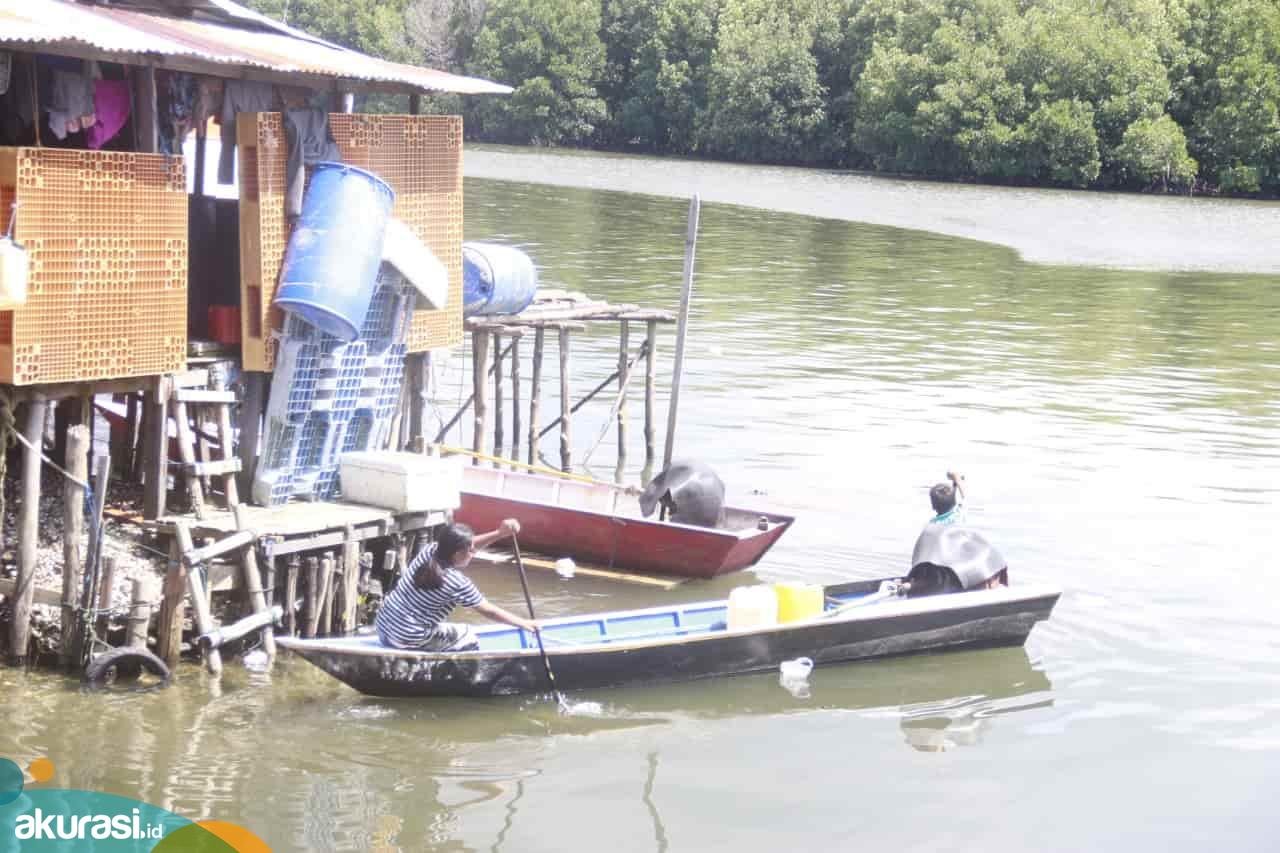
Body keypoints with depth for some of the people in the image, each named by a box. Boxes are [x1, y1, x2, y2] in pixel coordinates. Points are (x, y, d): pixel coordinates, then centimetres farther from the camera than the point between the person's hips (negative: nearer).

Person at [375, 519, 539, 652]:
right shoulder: (458, 583, -19)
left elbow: (465, 546, 12)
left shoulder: (431, 549, -3)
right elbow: (489, 611, -8)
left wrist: (499, 534, 1)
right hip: (408, 641, -7)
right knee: (468, 637, 10)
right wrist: (523, 623, 4)